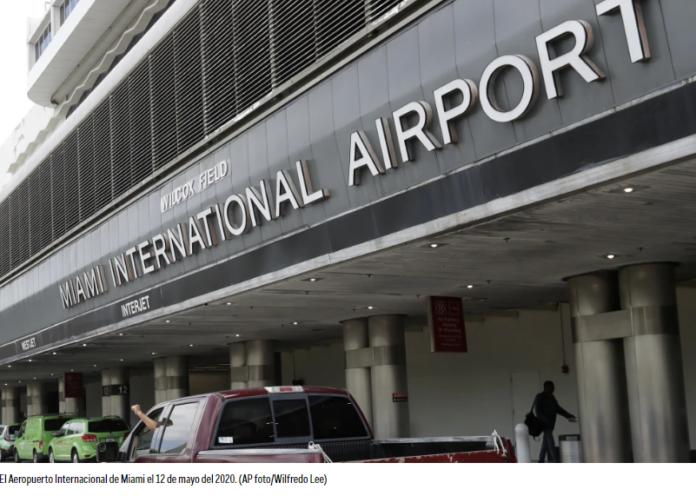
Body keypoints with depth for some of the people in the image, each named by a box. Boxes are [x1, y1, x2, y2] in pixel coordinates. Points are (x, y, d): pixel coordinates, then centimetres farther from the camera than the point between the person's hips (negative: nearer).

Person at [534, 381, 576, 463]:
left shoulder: (551, 397, 14)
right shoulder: (540, 397, -9)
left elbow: (558, 409, 15)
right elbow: (538, 412, -15)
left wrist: (569, 416, 4)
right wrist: (547, 421, -25)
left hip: (549, 424, 8)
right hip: (545, 424, -8)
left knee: (546, 444, 9)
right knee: (551, 443, -13)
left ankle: (541, 462, 15)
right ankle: (555, 462, -17)